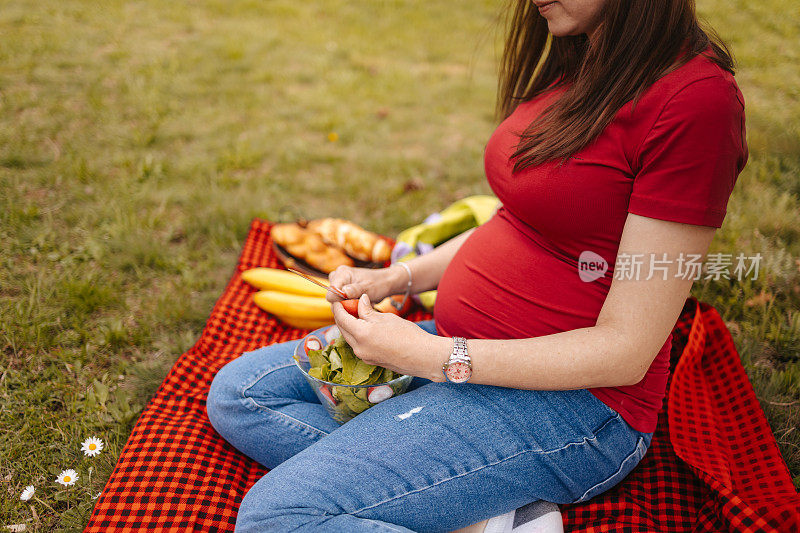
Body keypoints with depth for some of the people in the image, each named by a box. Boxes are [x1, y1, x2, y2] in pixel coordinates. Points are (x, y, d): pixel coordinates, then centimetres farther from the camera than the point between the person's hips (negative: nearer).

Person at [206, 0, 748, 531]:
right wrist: (398, 278, 4)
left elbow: (624, 352, -20)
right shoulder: (574, 65, 8)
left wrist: (430, 356, -19)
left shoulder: (697, 98, -20)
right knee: (237, 391, 7)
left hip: (569, 396, -10)